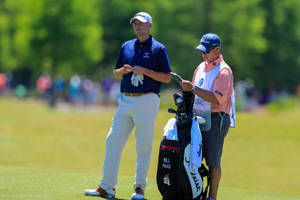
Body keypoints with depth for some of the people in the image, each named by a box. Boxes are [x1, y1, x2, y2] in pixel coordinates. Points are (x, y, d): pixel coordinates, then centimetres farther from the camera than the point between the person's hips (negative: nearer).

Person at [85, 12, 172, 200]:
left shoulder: (159, 49, 0)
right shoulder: (127, 46, 15)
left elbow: (167, 77, -4)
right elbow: (116, 73, 20)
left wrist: (144, 71, -14)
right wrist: (123, 70, -2)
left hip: (147, 101, -5)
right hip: (126, 99, 5)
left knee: (144, 146, -3)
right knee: (113, 140, 2)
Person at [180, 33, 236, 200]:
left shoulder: (224, 71, -10)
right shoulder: (201, 67, 16)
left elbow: (216, 99, -21)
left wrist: (193, 88, -25)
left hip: (216, 119, -8)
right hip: (198, 118, 8)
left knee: (213, 161, -7)